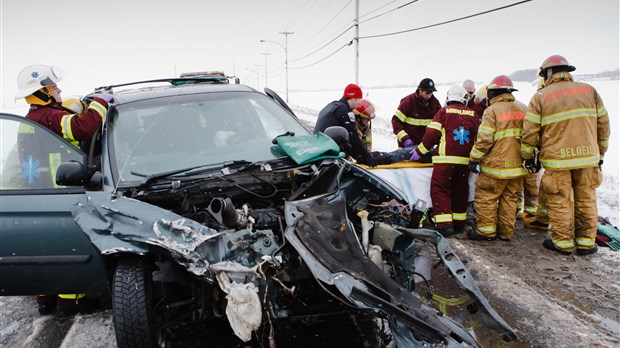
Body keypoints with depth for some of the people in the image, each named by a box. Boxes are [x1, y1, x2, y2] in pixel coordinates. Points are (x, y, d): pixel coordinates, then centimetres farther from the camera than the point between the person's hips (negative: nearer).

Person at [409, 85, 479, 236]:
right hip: (465, 161, 5)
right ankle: (459, 223, 25)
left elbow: (432, 134, -5)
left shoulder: (444, 112, 0)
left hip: (446, 158, -4)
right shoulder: (472, 114, 10)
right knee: (460, 190, 16)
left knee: (440, 189, -2)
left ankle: (444, 225, -11)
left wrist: (419, 151, 3)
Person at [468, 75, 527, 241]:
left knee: (486, 197, 5)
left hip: (495, 165, -6)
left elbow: (484, 140, -16)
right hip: (517, 165, 7)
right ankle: (506, 232, 20)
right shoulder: (523, 109, 9)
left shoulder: (492, 111, -11)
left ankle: (486, 231, 9)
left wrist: (474, 159, -6)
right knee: (509, 198, 14)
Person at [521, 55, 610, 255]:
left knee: (559, 202, 7)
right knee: (586, 201, 14)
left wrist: (527, 156, 9)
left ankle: (563, 243, 16)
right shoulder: (589, 90, 9)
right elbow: (603, 124, 12)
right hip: (588, 157, 4)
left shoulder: (540, 97, -2)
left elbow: (530, 132, -4)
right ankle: (586, 242, 22)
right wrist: (600, 153, 21)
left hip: (557, 160, -3)